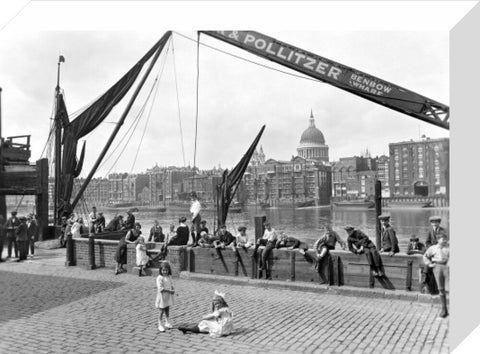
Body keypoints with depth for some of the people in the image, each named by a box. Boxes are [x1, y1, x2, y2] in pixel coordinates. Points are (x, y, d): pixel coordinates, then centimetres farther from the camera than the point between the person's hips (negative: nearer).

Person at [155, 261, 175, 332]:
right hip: (162, 297, -6)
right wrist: (169, 291, -24)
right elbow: (161, 288, -24)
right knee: (161, 310, 1)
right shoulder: (160, 278, -17)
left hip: (168, 297, 7)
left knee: (167, 309, 16)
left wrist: (173, 290, -10)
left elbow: (172, 285, 12)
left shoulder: (169, 277, 6)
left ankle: (167, 322, 29)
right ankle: (160, 325, 10)